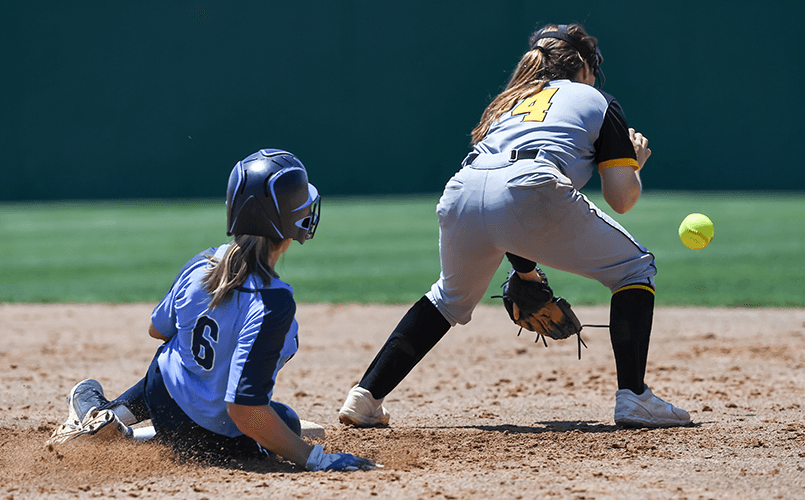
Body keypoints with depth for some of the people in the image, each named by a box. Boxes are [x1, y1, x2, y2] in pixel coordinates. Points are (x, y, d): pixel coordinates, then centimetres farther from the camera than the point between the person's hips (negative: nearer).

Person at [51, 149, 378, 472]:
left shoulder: (201, 265, -14)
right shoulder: (272, 303, -34)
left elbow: (157, 329, 7)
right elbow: (244, 408, -35)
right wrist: (313, 459, -31)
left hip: (160, 395, 6)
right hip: (219, 443, -6)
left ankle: (99, 413, 29)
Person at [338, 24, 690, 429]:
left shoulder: (509, 102, 38)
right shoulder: (595, 100, 25)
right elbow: (621, 198, 16)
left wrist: (523, 267, 42)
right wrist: (635, 162, 36)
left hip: (460, 196, 5)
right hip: (530, 192, -5)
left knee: (453, 296, 33)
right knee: (634, 267, 16)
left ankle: (365, 395, 22)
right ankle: (632, 396, 0)